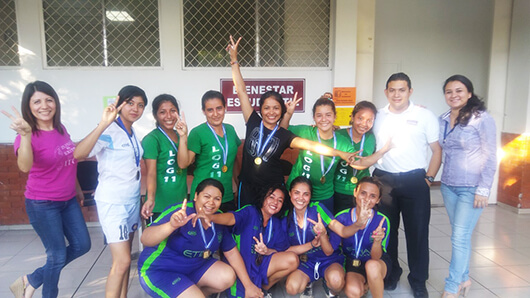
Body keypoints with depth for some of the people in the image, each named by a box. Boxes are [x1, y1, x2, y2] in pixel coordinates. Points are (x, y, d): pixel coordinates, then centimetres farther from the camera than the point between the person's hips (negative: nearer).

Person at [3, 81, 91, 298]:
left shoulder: (61, 129, 0)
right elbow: (25, 167, -40)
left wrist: (77, 188, 22)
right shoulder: (27, 135, -19)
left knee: (82, 245, 11)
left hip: (68, 200, 7)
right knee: (58, 255, 3)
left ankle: (31, 280, 27)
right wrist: (25, 134, -56)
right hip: (42, 205, -7)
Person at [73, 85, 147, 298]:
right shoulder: (109, 131, -15)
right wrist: (103, 124, -39)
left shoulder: (133, 134, 8)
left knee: (124, 258, 14)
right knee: (122, 261, -9)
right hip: (112, 202, -8)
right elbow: (78, 154, -32)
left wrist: (143, 198, 12)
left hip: (132, 200, 8)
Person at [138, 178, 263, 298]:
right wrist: (172, 225, -55)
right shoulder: (180, 213, -25)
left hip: (195, 266, 7)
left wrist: (248, 285, 0)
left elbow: (231, 252, 2)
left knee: (228, 278, -12)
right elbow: (145, 240, -35)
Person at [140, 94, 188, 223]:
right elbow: (151, 173, -18)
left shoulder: (179, 135, 8)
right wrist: (150, 199, -32)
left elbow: (183, 164, -7)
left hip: (181, 203, 6)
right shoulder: (151, 139, -11)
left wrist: (183, 136, -17)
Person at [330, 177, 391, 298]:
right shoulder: (342, 217, -15)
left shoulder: (382, 220, -17)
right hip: (352, 263, 2)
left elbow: (375, 258, -18)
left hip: (379, 263, -1)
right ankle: (364, 285, 7)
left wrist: (378, 240, -40)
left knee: (372, 265, -36)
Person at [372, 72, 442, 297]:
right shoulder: (378, 116, 7)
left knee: (417, 231, 4)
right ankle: (391, 274, 30)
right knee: (386, 230, 11)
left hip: (414, 181, -2)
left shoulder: (425, 116, 0)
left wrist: (429, 178, -3)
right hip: (383, 180, 2)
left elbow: (437, 150, 4)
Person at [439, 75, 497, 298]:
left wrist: (483, 190, -12)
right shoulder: (443, 120, 6)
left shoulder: (482, 118, -9)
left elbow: (490, 157, -9)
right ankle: (463, 278, 30)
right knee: (459, 236, 14)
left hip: (471, 188, -5)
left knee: (460, 237, -4)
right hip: (448, 186, 5)